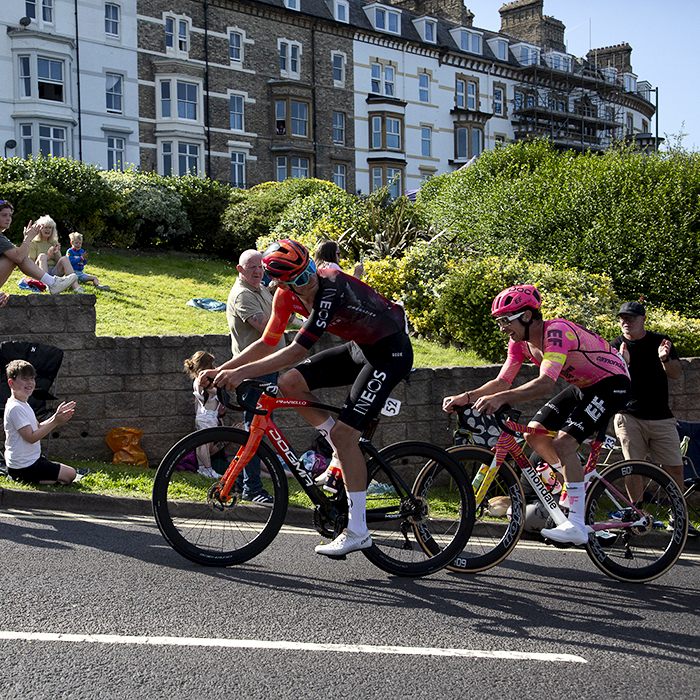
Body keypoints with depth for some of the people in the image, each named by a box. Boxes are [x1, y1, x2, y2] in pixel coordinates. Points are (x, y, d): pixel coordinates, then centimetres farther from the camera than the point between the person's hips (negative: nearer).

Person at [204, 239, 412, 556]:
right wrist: (221, 370, -7)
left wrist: (243, 372, -36)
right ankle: (344, 455, 9)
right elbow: (267, 344, 1)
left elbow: (298, 350, -34)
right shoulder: (287, 294, -7)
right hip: (359, 347, 8)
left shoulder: (331, 287, -31)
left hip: (390, 351, -8)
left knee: (344, 432, -16)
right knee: (290, 382, -6)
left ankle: (357, 532, -7)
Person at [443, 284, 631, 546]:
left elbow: (545, 384, -43)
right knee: (534, 435, 1)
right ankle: (580, 487, 22)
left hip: (611, 383, -9)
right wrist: (467, 397, -21)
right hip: (583, 386, 9)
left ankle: (577, 525, -17)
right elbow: (503, 381, -5)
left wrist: (500, 398, -54)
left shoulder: (556, 332, -31)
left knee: (563, 443, -22)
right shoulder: (520, 341, -5)